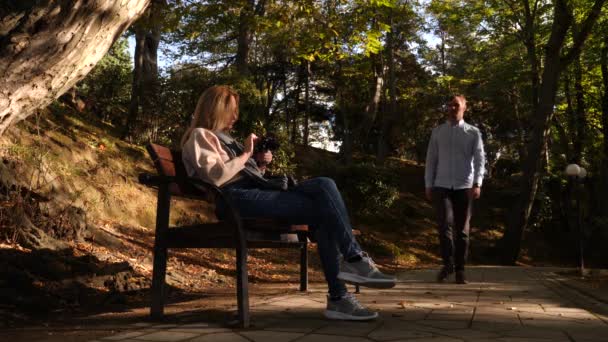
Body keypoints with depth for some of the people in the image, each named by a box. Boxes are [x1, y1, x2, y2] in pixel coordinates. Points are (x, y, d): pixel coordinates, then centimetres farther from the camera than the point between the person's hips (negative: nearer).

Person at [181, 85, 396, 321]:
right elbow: (215, 177, -13)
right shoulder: (200, 136, 5)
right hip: (237, 198, -8)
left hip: (255, 191, 8)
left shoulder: (223, 138, 32)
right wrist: (245, 154, -6)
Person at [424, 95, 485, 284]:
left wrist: (477, 184, -15)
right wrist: (428, 185, 5)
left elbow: (480, 159, -1)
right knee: (445, 224, -15)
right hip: (441, 186, 0)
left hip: (464, 187, 0)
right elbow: (431, 160, 10)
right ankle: (447, 263, 3)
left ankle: (460, 269, 14)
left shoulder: (473, 133, 6)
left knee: (462, 229, 3)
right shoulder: (437, 131, 10)